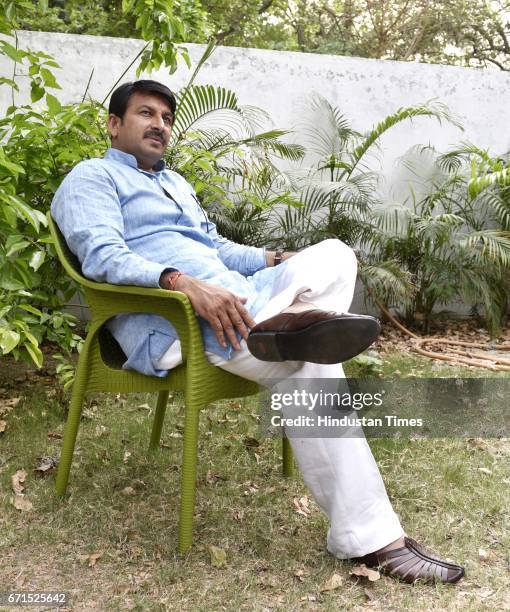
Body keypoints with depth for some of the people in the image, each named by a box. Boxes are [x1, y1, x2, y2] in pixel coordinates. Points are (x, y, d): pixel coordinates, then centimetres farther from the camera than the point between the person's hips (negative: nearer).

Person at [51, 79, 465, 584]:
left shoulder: (176, 182, 34)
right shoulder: (91, 177, 6)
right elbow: (102, 255, -14)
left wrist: (278, 261, 13)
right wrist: (184, 283, -32)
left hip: (236, 298, 9)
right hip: (171, 321, -8)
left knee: (333, 253, -8)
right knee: (308, 366, -26)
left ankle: (290, 322, -39)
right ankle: (367, 536, -24)